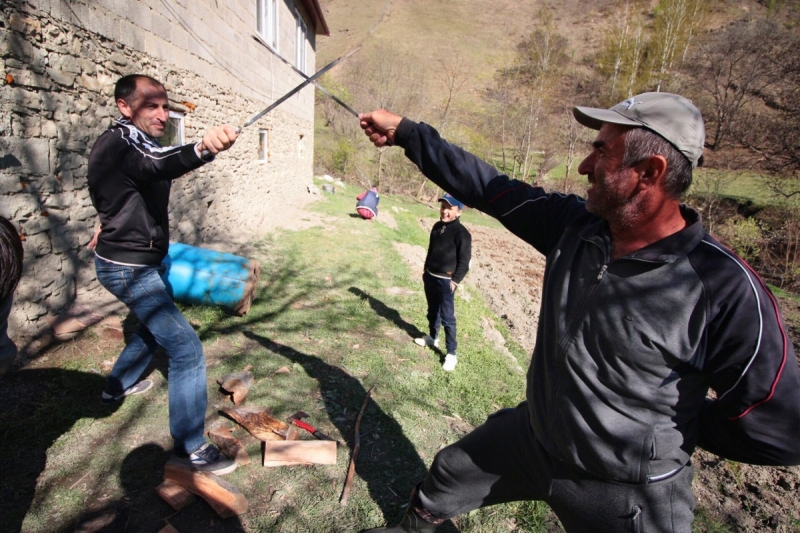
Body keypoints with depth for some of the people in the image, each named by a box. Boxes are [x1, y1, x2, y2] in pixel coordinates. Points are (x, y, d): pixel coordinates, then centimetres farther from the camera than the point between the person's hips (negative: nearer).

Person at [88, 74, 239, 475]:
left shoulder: (140, 142, 8)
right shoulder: (116, 144, -21)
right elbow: (155, 166, -45)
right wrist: (202, 149, -63)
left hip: (144, 260, 10)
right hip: (128, 268, -10)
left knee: (156, 325, 30)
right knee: (186, 349, -13)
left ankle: (118, 386, 52)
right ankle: (190, 447, -3)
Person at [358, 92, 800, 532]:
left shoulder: (727, 290, -27)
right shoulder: (575, 223, -12)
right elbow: (487, 187, -5)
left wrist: (662, 419, -12)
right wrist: (404, 132, -1)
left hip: (628, 495, -5)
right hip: (532, 437, 6)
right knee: (444, 478, 23)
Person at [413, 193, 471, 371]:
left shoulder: (462, 233, -16)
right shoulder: (437, 227, 6)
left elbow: (464, 261, -15)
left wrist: (455, 280, -19)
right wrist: (425, 270, 19)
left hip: (446, 281, -7)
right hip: (430, 276, 8)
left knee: (447, 317, -4)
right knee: (432, 311, 22)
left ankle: (451, 353, 5)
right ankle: (433, 338, 42)